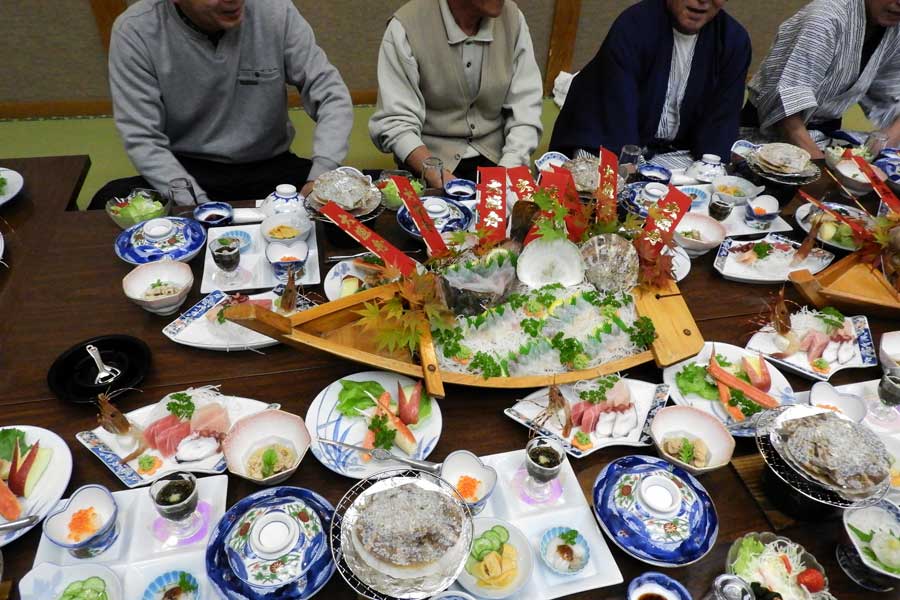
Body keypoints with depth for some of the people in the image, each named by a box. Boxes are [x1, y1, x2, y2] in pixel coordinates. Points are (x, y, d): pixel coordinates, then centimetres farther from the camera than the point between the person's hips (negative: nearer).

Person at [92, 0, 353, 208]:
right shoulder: (135, 32, -12)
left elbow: (332, 94, -8)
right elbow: (143, 140, -13)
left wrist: (322, 174, -25)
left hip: (269, 167, 1)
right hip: (187, 172, -1)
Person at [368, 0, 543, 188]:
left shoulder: (513, 18, -3)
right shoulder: (405, 27, -13)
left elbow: (525, 108, -4)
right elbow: (395, 123, -16)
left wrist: (507, 172, -20)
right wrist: (444, 181, -30)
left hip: (495, 158, 3)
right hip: (428, 159, -2)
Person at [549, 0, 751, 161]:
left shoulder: (735, 40, -4)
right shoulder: (632, 27, -18)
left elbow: (722, 119, -4)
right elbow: (617, 113, -24)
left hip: (675, 153, 4)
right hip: (610, 148, -4)